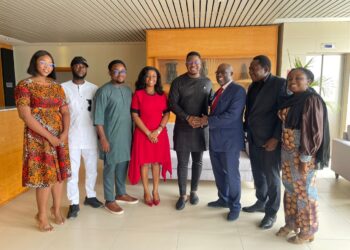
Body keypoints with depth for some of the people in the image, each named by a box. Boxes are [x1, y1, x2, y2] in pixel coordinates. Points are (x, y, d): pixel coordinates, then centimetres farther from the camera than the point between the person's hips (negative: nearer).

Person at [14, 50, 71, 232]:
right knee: (45, 176, 0)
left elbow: (65, 112, 7)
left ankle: (56, 209, 31)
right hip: (38, 138, -5)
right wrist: (49, 136, -17)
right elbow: (25, 115, -14)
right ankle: (42, 215, 21)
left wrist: (65, 133, -10)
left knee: (59, 173, 11)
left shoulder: (57, 87, 10)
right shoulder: (24, 85, -6)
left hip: (59, 137, 5)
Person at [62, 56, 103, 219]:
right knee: (72, 171, 4)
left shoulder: (94, 88, 6)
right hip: (71, 137, -2)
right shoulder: (63, 88, 0)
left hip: (91, 137, 2)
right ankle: (74, 203, 17)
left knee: (92, 169, 13)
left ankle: (90, 196, 31)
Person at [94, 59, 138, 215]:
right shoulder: (104, 91, -10)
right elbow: (98, 117, -13)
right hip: (111, 136, -6)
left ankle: (121, 194, 31)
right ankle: (109, 200, 16)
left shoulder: (128, 90, 10)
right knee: (110, 167, 3)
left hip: (126, 135, 6)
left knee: (123, 165, 15)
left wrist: (132, 132, 10)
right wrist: (103, 138, -17)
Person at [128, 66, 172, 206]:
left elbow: (167, 114, 3)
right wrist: (148, 133, -13)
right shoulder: (138, 94, -3)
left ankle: (155, 191, 22)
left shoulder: (162, 95, 6)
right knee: (144, 162, 5)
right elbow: (135, 116, -7)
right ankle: (146, 192, 18)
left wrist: (158, 130, -11)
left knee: (157, 161, 8)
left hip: (159, 133, 3)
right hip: (142, 133, -2)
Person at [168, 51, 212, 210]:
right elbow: (172, 104, -6)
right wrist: (188, 118, -17)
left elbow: (210, 103, 7)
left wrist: (205, 118, -12)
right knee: (182, 163, 2)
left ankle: (194, 191, 29)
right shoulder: (178, 82, -1)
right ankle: (183, 195, 17)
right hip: (182, 128, -2)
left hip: (201, 128, 2)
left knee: (198, 162, 11)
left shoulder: (207, 82, 7)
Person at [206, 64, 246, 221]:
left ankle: (235, 206, 21)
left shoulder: (238, 91, -12)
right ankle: (223, 199, 36)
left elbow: (232, 115, -23)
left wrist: (207, 121, -23)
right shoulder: (218, 92, 16)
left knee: (231, 174, 4)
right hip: (215, 139, 8)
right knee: (219, 173, 17)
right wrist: (205, 120, -3)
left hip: (230, 140, -8)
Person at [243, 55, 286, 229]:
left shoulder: (280, 84, -10)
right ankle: (261, 202, 34)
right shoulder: (252, 86, 12)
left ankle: (271, 213, 20)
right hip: (253, 139, 6)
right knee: (258, 174, 16)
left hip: (270, 140, -6)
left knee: (271, 177, 5)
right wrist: (246, 130, 7)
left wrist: (276, 138, -17)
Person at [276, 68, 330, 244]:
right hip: (288, 152, 8)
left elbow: (313, 131, -17)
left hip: (302, 154, -8)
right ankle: (291, 223, 33)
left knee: (304, 190, 5)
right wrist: (284, 151, 6)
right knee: (290, 188, 16)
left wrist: (305, 158, -18)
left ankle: (308, 230, 22)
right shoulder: (290, 99, 9)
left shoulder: (311, 100, -14)